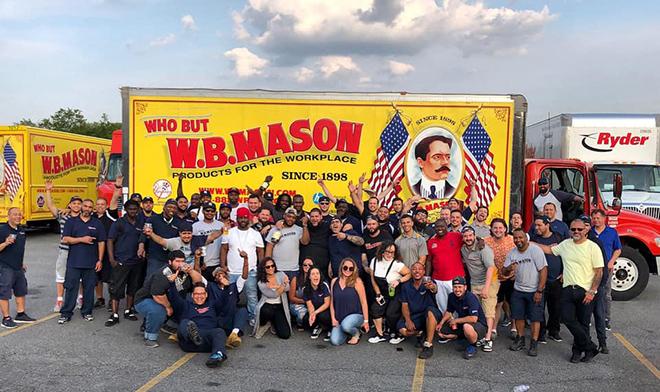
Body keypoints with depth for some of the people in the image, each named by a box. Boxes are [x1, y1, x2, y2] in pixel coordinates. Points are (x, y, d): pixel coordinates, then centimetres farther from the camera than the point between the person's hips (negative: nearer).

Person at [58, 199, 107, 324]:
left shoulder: (97, 223, 7)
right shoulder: (71, 222, 7)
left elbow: (101, 243, 5)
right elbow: (65, 239, -2)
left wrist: (100, 260, -1)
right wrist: (82, 239, -13)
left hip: (91, 262, 1)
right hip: (73, 262, -1)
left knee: (89, 288, 6)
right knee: (70, 288, 1)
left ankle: (87, 312, 18)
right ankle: (66, 313, 9)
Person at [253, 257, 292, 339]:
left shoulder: (280, 275, 4)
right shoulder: (261, 282, -3)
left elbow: (287, 288, -14)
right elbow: (274, 295, -14)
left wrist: (275, 286, -19)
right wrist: (284, 284, -20)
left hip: (279, 306, 2)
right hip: (267, 305, -2)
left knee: (285, 335, -13)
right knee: (267, 311, -42)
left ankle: (273, 322, 21)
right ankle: (261, 325, -5)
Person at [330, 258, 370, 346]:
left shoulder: (357, 281, -5)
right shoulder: (334, 281, 5)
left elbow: (363, 302, -3)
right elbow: (332, 302, 10)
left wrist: (366, 320, -4)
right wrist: (333, 319, 1)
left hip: (355, 315, -3)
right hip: (339, 318, 4)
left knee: (346, 325, -37)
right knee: (335, 341, -18)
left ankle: (356, 333, 0)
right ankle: (347, 332, 17)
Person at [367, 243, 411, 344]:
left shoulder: (396, 264, -19)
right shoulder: (374, 261, -4)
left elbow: (410, 274, -15)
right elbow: (373, 280, 5)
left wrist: (398, 281, -26)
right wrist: (378, 294, 4)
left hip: (397, 294, -5)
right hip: (384, 294, 5)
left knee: (391, 314, -16)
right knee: (375, 309, -11)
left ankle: (399, 335, 10)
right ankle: (380, 335, 5)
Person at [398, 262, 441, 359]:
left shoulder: (428, 282, -11)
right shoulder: (406, 286, 0)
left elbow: (435, 289, -36)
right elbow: (404, 305, 1)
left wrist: (433, 287, -62)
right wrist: (408, 320, -16)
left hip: (429, 316, -3)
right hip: (413, 316, 3)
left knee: (430, 310, -37)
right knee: (402, 330, -24)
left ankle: (428, 346, -30)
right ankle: (419, 334, 12)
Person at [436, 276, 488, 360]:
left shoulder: (471, 298, -26)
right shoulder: (451, 296, -4)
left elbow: (473, 319, -36)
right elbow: (449, 311, 14)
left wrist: (456, 320, -23)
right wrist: (441, 323, -3)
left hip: (479, 325, -7)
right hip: (462, 324, 7)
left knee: (467, 326, -41)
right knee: (439, 331, -1)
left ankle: (472, 346, -10)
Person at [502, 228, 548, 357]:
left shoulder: (535, 250, -15)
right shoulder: (512, 254, 2)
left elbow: (543, 270, -17)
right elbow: (504, 271, 5)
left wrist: (539, 291, -19)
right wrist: (509, 268, -21)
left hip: (534, 291, -5)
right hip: (518, 290, 5)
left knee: (535, 318, 0)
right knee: (518, 316, 10)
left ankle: (534, 343, 10)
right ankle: (520, 339, 26)